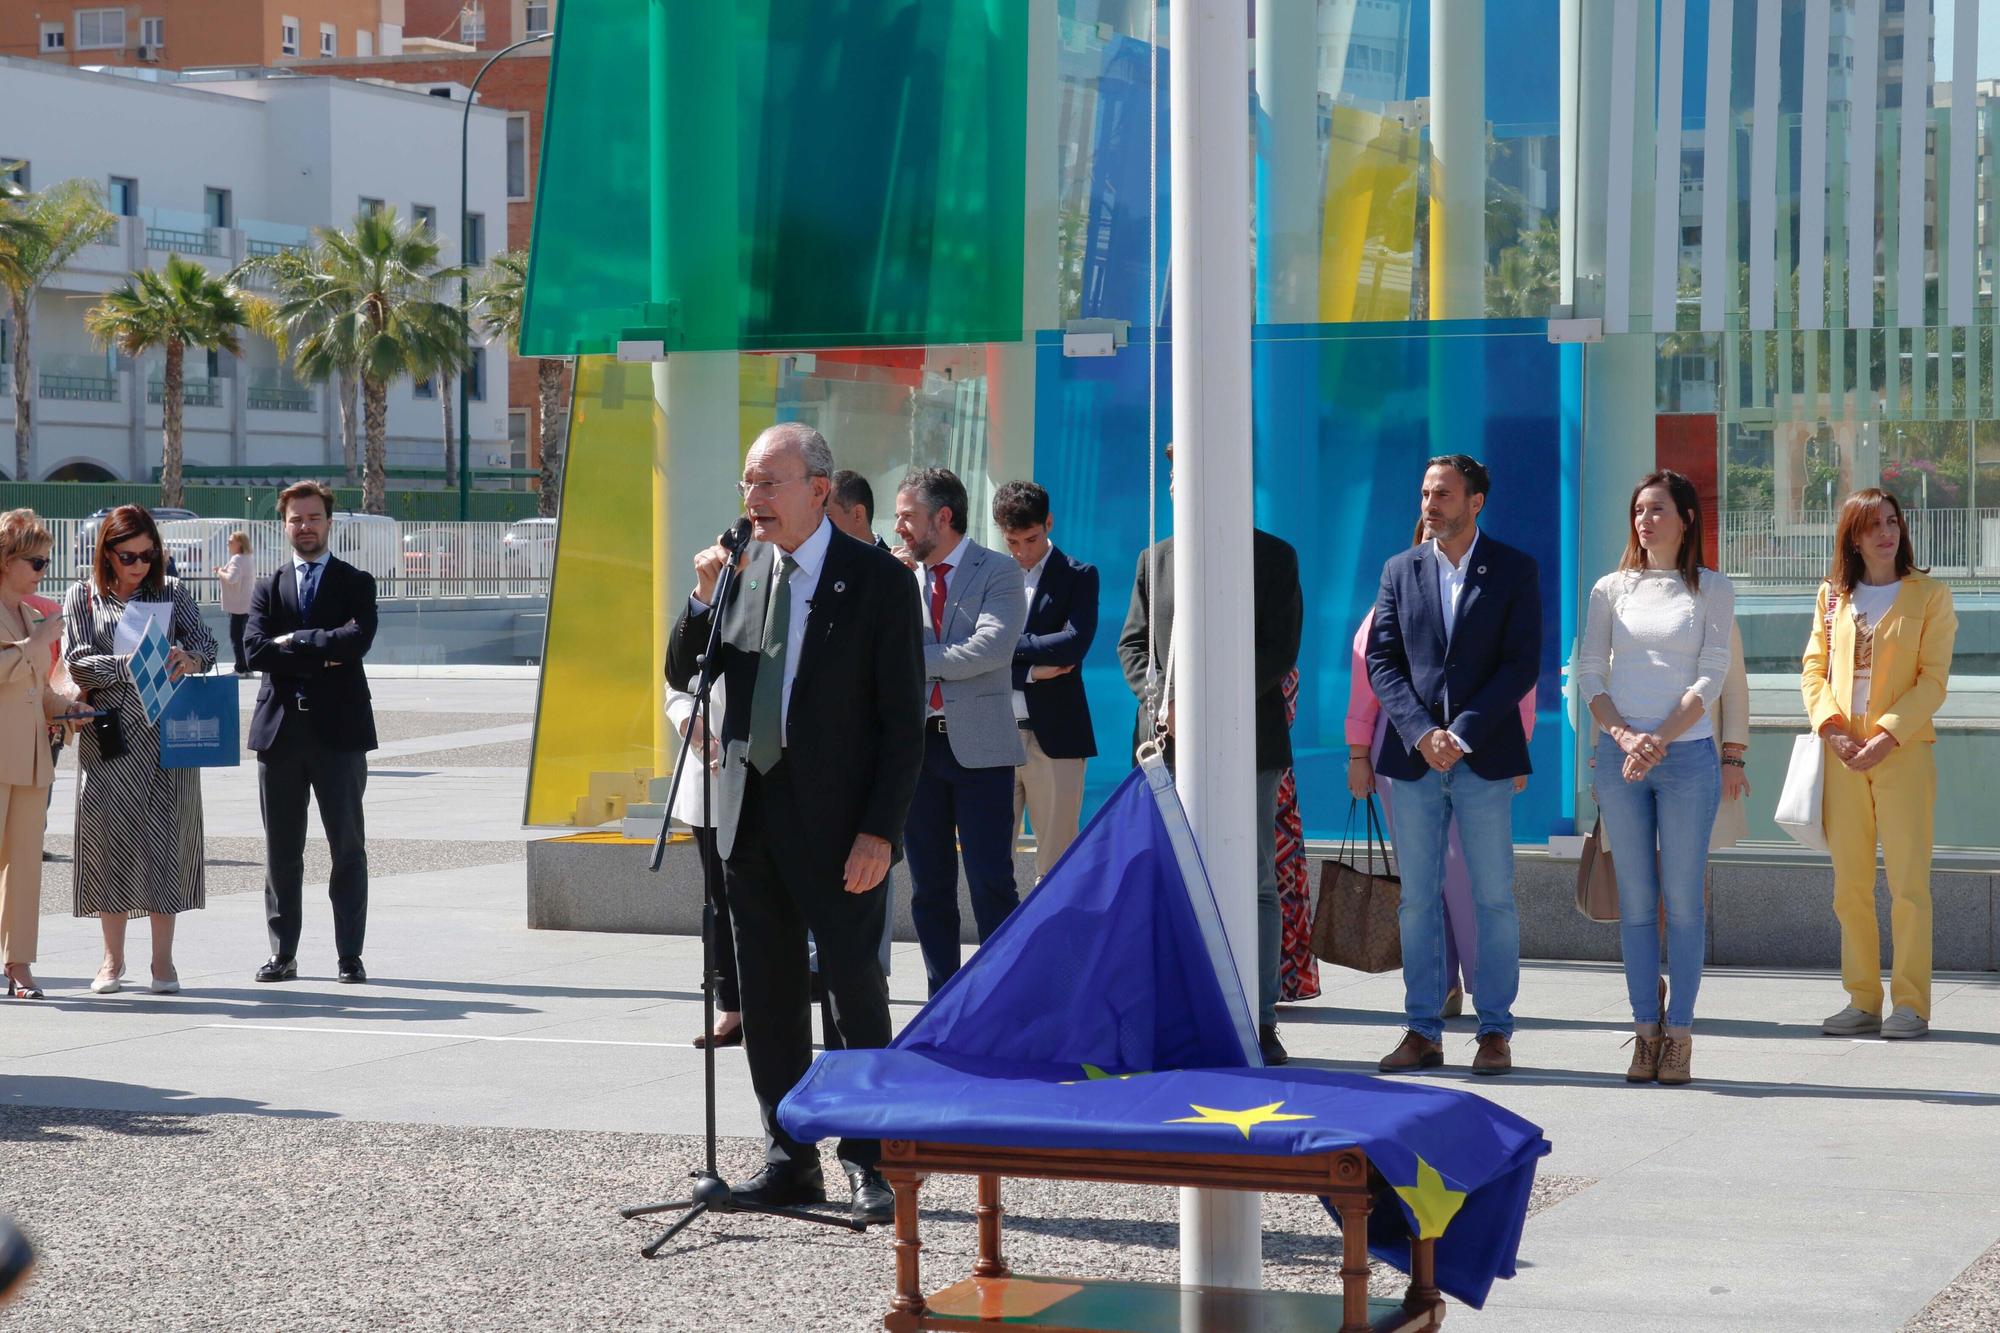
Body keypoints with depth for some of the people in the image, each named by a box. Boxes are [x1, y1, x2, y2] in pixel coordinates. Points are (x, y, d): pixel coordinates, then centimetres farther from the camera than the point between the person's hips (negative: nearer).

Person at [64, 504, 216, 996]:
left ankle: (163, 959, 3)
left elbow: (206, 642, 1)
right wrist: (127, 665, -18)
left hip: (168, 732, 0)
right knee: (111, 836, 2)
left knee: (165, 836, -3)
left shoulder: (170, 593, 9)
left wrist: (189, 659, -21)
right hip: (109, 734, 0)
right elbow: (77, 663, -3)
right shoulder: (83, 597, 6)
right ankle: (113, 958, 13)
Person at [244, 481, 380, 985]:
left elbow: (357, 639, -14)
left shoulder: (356, 584, 6)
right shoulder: (267, 588, 12)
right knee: (281, 850, 6)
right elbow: (255, 651, -4)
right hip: (280, 730, 2)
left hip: (338, 730, -2)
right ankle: (283, 953, 12)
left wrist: (294, 641, -9)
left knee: (348, 848, 0)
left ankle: (350, 956, 4)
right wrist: (321, 655, -11)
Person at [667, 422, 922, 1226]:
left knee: (857, 993, -1)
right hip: (750, 811, 6)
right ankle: (790, 1160, 19)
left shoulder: (876, 580, -7)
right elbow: (682, 676, 10)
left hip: (835, 821, -6)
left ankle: (871, 1163, 9)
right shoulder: (742, 571, 8)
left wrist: (880, 829, -15)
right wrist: (704, 600, -7)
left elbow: (903, 719, -9)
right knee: (767, 996, 10)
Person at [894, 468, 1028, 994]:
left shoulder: (998, 572, -2)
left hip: (978, 747, -5)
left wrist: (916, 658, -8)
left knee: (991, 885, -6)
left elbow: (990, 649, -16)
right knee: (928, 889, 9)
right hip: (917, 744, 5)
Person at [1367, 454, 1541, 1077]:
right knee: (1418, 900, 4)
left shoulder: (1515, 570, 2)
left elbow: (1522, 664, -4)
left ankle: (1496, 1032, 6)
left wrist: (1463, 733, -13)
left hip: (1483, 758, -2)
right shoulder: (1401, 570, 10)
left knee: (1494, 899, 0)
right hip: (1415, 758, 3)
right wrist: (1422, 733, -10)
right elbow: (1381, 661, 5)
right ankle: (1422, 1032, 10)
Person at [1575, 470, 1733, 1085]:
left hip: (1687, 755, -2)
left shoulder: (1713, 590, 4)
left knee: (1682, 900, -1)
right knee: (1635, 901, 3)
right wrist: (1624, 737, -10)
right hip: (1619, 757, 2)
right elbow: (1588, 674, 5)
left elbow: (1711, 677, -3)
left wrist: (1660, 740, -14)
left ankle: (1679, 1034, 3)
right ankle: (1645, 1031, 7)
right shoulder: (1611, 589, 10)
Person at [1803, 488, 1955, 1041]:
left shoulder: (1929, 595, 2)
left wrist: (1887, 735, -14)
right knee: (1850, 886, 5)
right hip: (1843, 755, 4)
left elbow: (1933, 680, -4)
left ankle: (1911, 1005, -1)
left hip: (1904, 752, -3)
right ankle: (1862, 1001, 12)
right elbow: (1813, 667, 9)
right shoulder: (1834, 596, 12)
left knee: (1908, 883, -5)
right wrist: (1830, 725, -8)